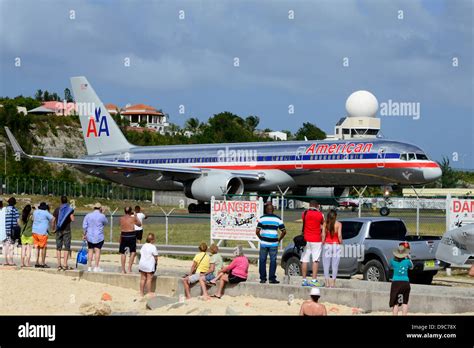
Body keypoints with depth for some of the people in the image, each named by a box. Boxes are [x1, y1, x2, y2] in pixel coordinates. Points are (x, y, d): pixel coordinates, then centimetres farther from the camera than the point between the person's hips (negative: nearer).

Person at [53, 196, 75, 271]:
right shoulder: (70, 209, -2)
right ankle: (65, 265, -8)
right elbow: (72, 219, -10)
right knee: (67, 247, -1)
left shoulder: (57, 210, 5)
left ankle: (59, 265, 3)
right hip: (66, 230, -2)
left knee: (58, 247, 6)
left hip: (59, 230, 2)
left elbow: (53, 220, 4)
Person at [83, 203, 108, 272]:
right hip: (99, 236, -3)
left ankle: (89, 267, 9)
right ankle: (96, 267, -4)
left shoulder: (88, 215, 3)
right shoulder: (102, 216, -7)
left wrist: (84, 234, 13)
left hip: (90, 236, 4)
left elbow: (84, 226, 3)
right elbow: (106, 222, 11)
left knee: (90, 251, 9)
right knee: (97, 251, -2)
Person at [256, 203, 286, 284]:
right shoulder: (277, 219, 1)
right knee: (273, 260, 5)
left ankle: (263, 278, 8)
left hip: (263, 243, 0)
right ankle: (272, 278, 3)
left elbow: (257, 231, -7)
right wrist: (279, 239, 10)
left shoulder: (262, 218, -1)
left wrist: (260, 238, 9)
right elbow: (284, 231, -2)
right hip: (273, 244, 0)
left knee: (262, 260, 8)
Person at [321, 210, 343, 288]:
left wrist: (323, 243, 5)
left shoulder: (325, 224, -2)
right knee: (335, 265, 5)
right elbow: (339, 235, -12)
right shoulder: (338, 224, -6)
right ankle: (333, 282, 4)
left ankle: (327, 281, 4)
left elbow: (323, 235, -6)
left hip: (327, 245, 1)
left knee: (326, 264, 7)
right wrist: (340, 242, 3)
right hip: (336, 245, -1)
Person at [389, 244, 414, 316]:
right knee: (405, 302, 8)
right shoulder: (407, 261, -3)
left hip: (396, 283, 0)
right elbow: (411, 267, 18)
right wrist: (409, 258, 25)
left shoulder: (393, 261, -3)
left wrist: (395, 257, 20)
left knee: (395, 303, 2)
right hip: (405, 283, 1)